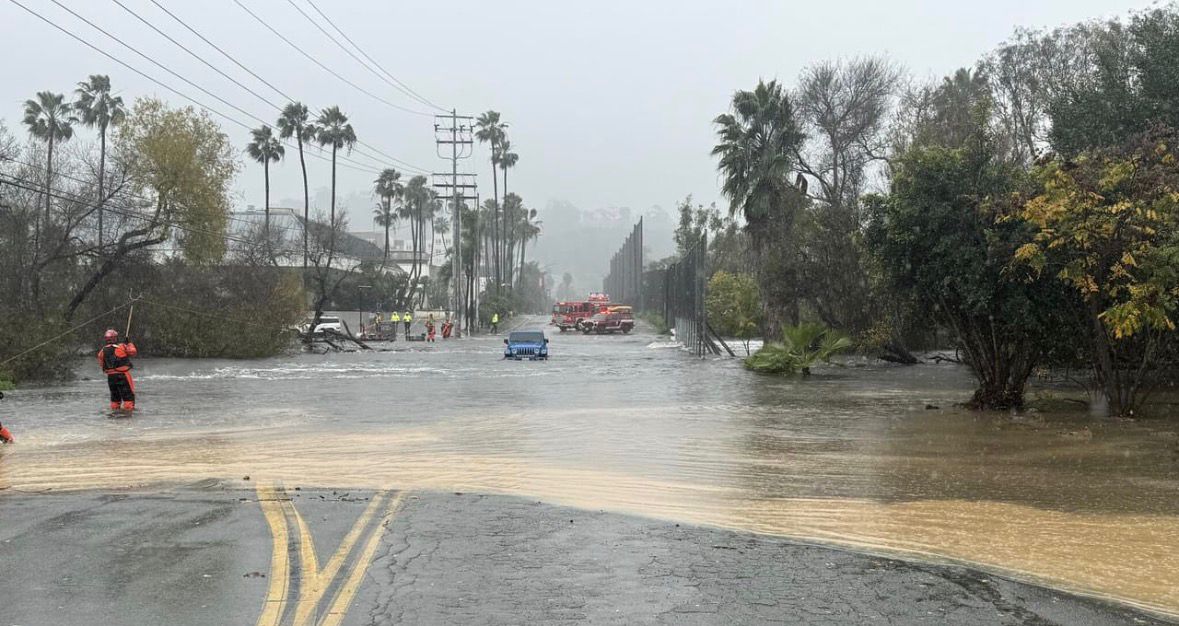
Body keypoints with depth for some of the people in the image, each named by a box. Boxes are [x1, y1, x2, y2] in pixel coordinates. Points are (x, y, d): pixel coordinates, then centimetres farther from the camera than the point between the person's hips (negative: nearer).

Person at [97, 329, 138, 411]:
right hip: (122, 375, -5)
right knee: (128, 395, -2)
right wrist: (129, 343, 13)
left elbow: (101, 365, 11)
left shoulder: (102, 351, 4)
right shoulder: (121, 347, -10)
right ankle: (128, 410, -9)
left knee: (114, 396, 19)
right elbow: (134, 352, -1)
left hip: (110, 377, 5)